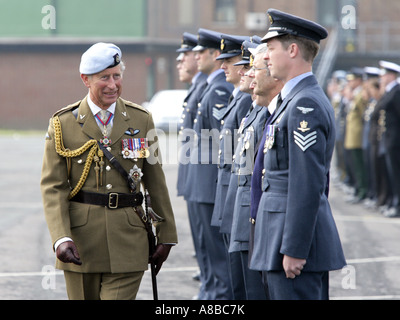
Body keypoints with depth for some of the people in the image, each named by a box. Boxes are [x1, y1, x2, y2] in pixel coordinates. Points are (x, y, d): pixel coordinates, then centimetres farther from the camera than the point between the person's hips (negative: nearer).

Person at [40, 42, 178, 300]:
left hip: (128, 240, 0)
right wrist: (61, 238, -17)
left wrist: (166, 235, 12)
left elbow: (156, 182, 11)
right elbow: (52, 186, -3)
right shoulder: (63, 123, 2)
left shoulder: (141, 120, 7)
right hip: (80, 244, 0)